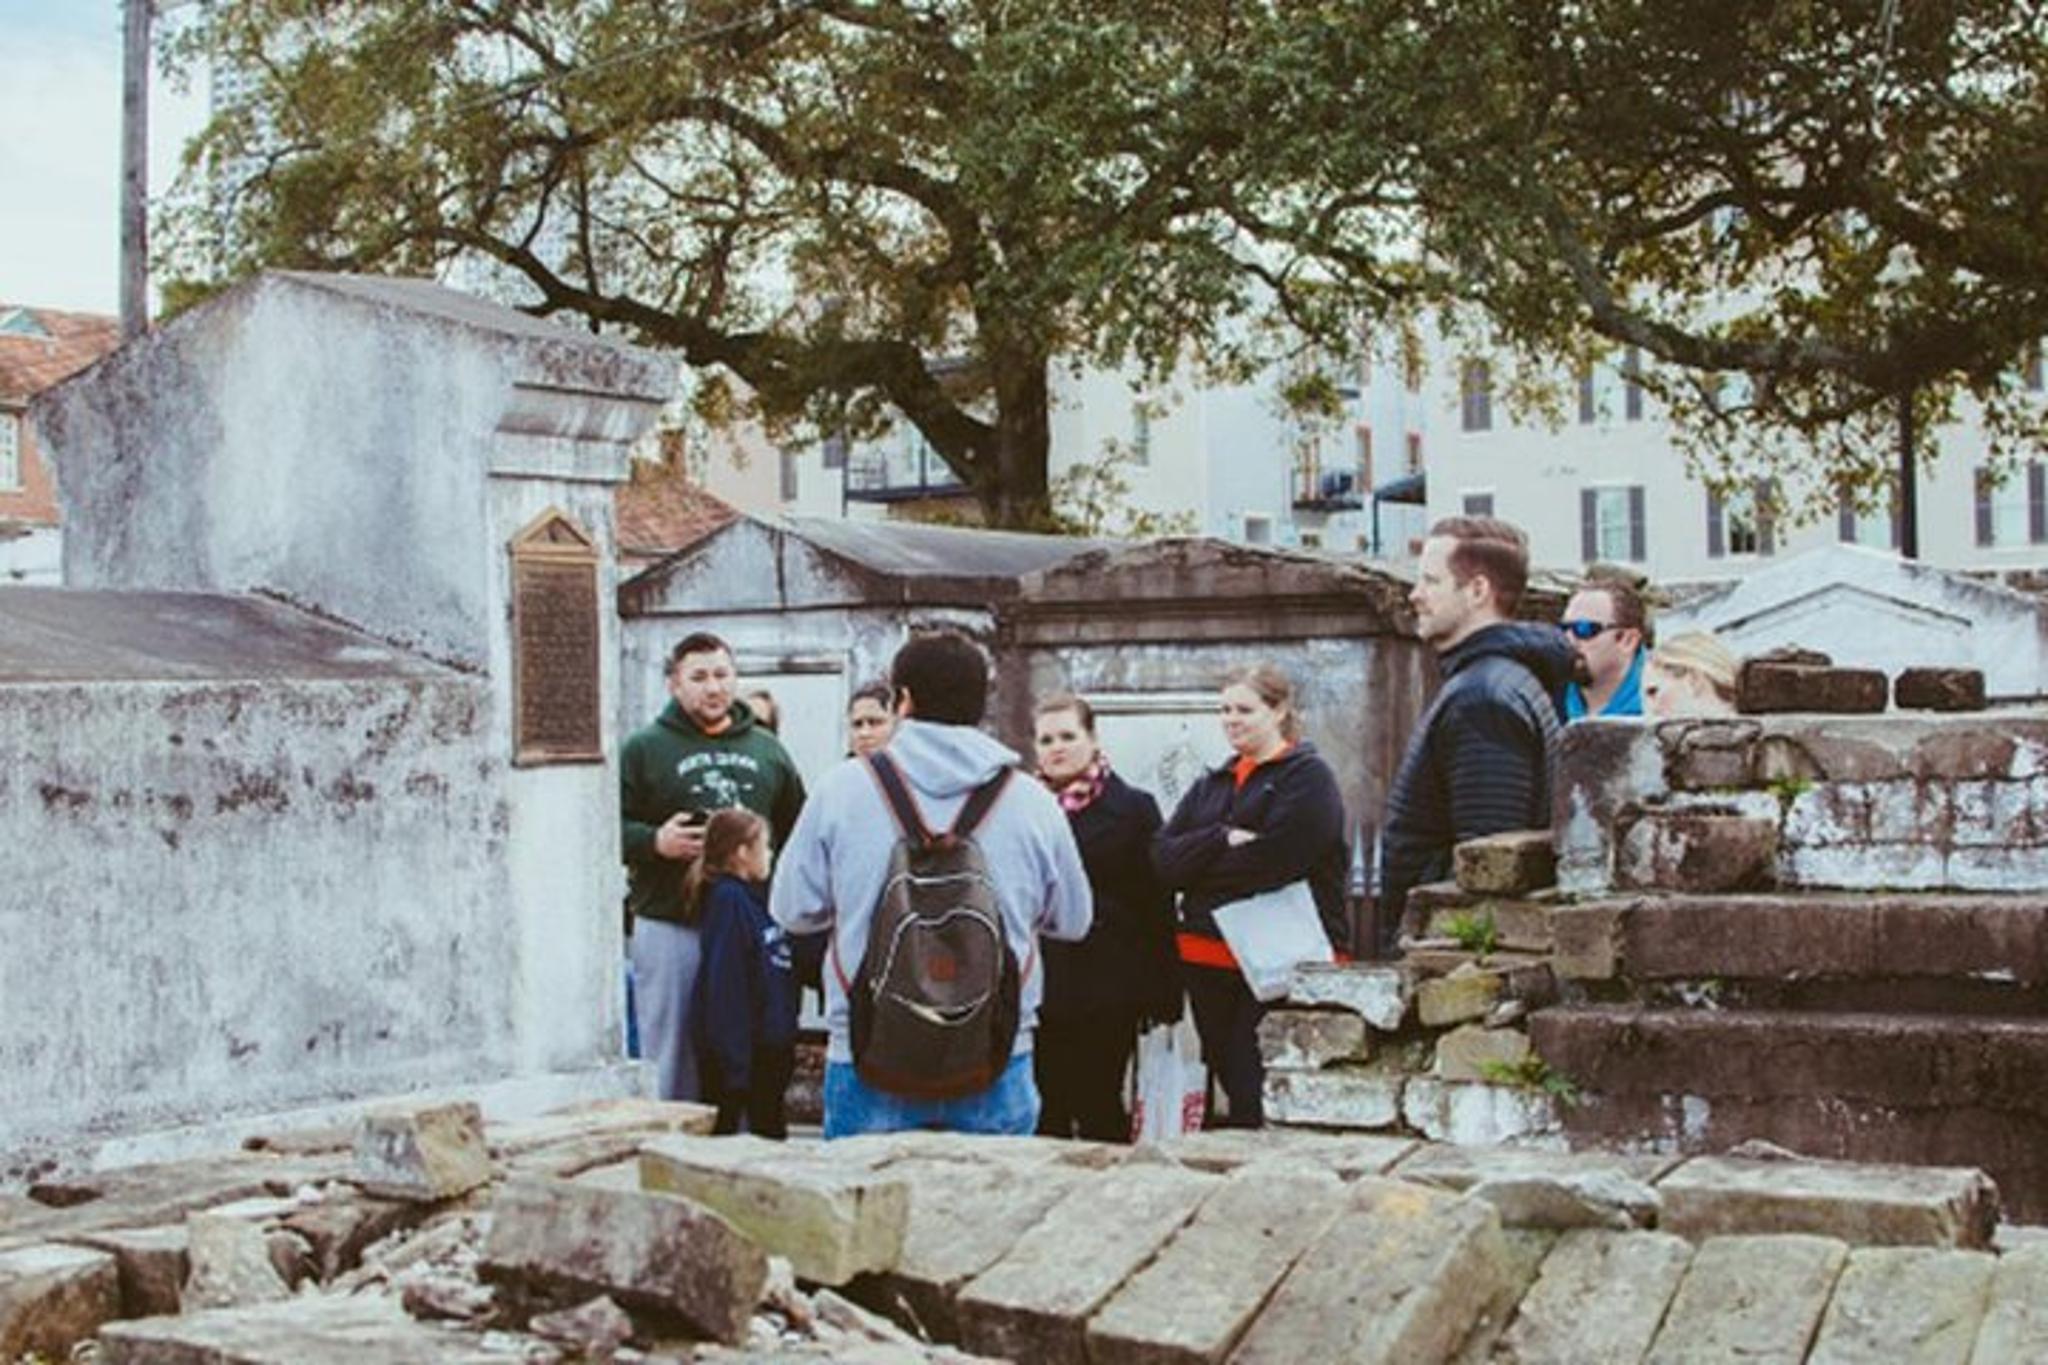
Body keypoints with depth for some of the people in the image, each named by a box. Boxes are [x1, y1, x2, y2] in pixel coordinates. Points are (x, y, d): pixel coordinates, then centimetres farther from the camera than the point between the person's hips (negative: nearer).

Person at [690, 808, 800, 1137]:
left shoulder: (753, 895, 10)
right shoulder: (727, 899, -17)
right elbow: (724, 984, -22)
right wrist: (736, 1060, -24)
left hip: (770, 1045, 9)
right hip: (737, 1046, -9)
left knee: (771, 1132, 15)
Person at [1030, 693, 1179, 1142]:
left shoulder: (1132, 808, 0)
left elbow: (1157, 902, -2)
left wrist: (1164, 995, -6)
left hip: (1107, 990, -3)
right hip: (1038, 987, 3)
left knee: (1100, 1111, 2)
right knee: (1045, 1114, 5)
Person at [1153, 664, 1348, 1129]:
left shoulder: (1308, 778, -2)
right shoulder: (1211, 784, 19)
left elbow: (1272, 860, -17)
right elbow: (1163, 857, 5)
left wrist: (1198, 863, -3)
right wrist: (1222, 839, -12)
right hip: (1206, 959, 7)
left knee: (1258, 1100, -9)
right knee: (1227, 1081, 11)